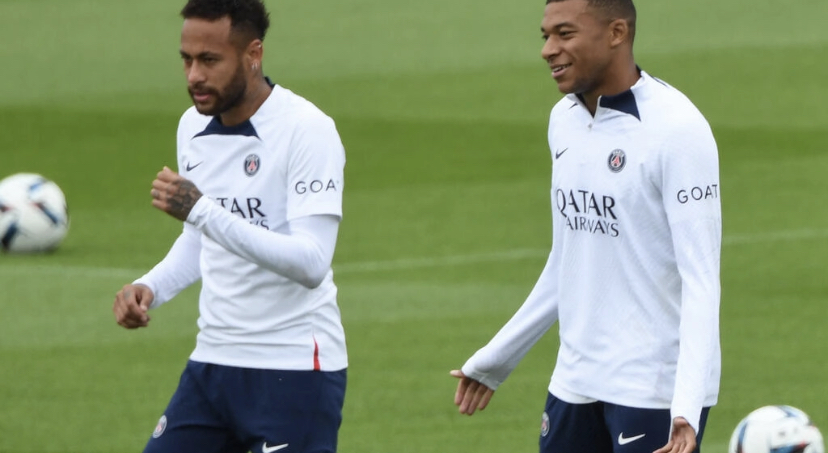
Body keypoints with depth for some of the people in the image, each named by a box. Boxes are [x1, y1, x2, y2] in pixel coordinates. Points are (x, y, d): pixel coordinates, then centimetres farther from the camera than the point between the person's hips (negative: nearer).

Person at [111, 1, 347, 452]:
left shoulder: (307, 130, -15)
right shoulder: (194, 126, 8)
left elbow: (311, 263, -25)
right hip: (213, 361, 7)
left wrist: (202, 210, -30)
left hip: (294, 375, -7)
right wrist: (149, 288, 4)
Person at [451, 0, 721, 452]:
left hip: (655, 393, -8)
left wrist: (687, 405, -30)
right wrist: (495, 359, 24)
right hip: (575, 382, 8)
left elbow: (700, 276, -18)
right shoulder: (565, 120, 9)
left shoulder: (676, 130, -14)